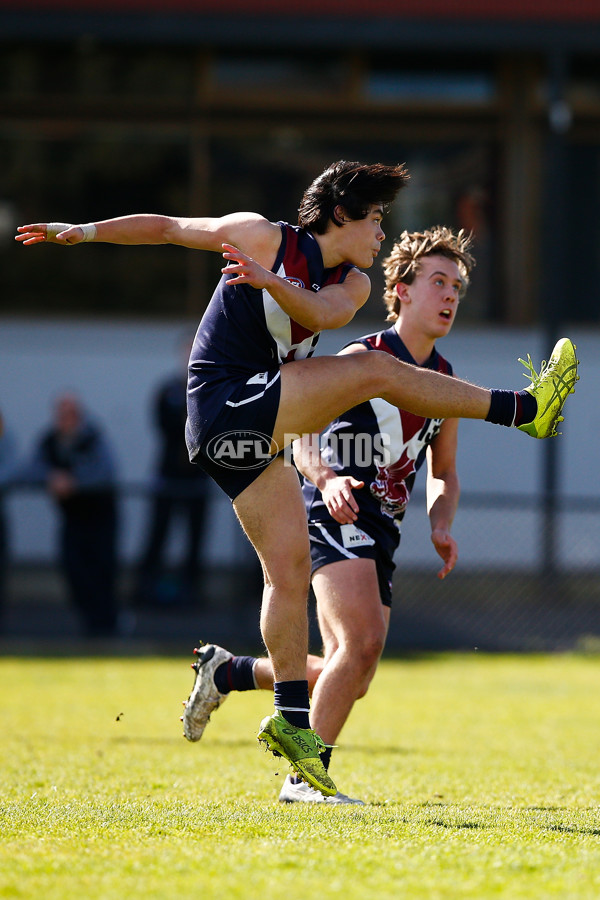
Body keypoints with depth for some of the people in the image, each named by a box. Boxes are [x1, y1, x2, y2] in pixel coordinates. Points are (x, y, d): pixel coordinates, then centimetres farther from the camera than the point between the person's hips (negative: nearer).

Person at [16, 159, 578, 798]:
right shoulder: (264, 237, -2)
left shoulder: (352, 282, 13)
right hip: (227, 405, -8)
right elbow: (168, 227, 6)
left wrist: (272, 282, -26)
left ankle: (292, 720, 7)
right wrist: (83, 232, 3)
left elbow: (326, 311, -10)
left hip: (254, 440, 8)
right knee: (374, 369, -18)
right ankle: (525, 409, -17)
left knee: (289, 571, 4)